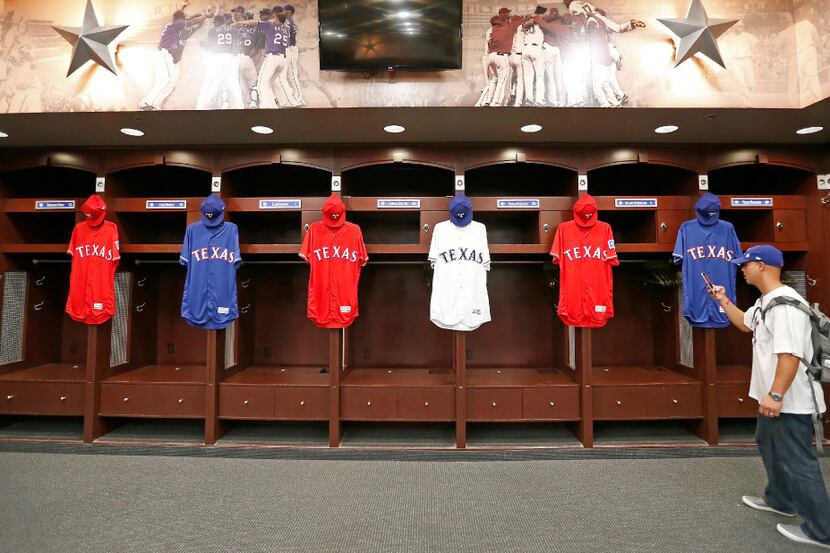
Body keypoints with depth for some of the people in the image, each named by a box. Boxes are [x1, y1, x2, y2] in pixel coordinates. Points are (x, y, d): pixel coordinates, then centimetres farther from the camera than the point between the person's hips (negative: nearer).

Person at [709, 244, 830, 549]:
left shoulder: (785, 304, -25)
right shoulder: (764, 301, 9)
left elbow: (790, 355, -32)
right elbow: (745, 323, 28)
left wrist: (776, 395, -32)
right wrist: (723, 300, 18)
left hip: (791, 401, -11)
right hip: (772, 397, 11)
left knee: (797, 461, 1)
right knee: (768, 445, 26)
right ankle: (779, 499, 44)